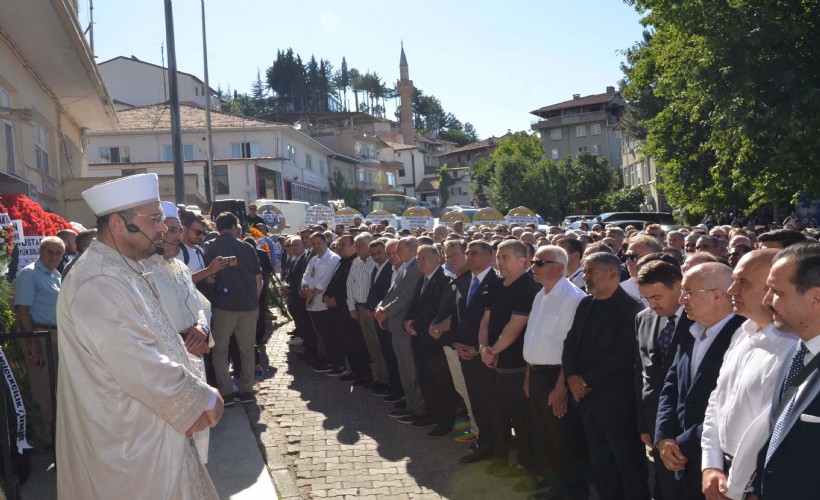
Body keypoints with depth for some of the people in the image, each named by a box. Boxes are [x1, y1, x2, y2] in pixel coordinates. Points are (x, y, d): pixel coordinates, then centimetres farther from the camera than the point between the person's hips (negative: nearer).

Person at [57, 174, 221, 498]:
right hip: (128, 449, -9)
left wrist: (192, 399, -1)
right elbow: (145, 373, -29)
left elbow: (161, 347, 13)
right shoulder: (99, 285, -25)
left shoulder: (128, 273, 8)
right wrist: (204, 400, -15)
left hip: (153, 435, 9)